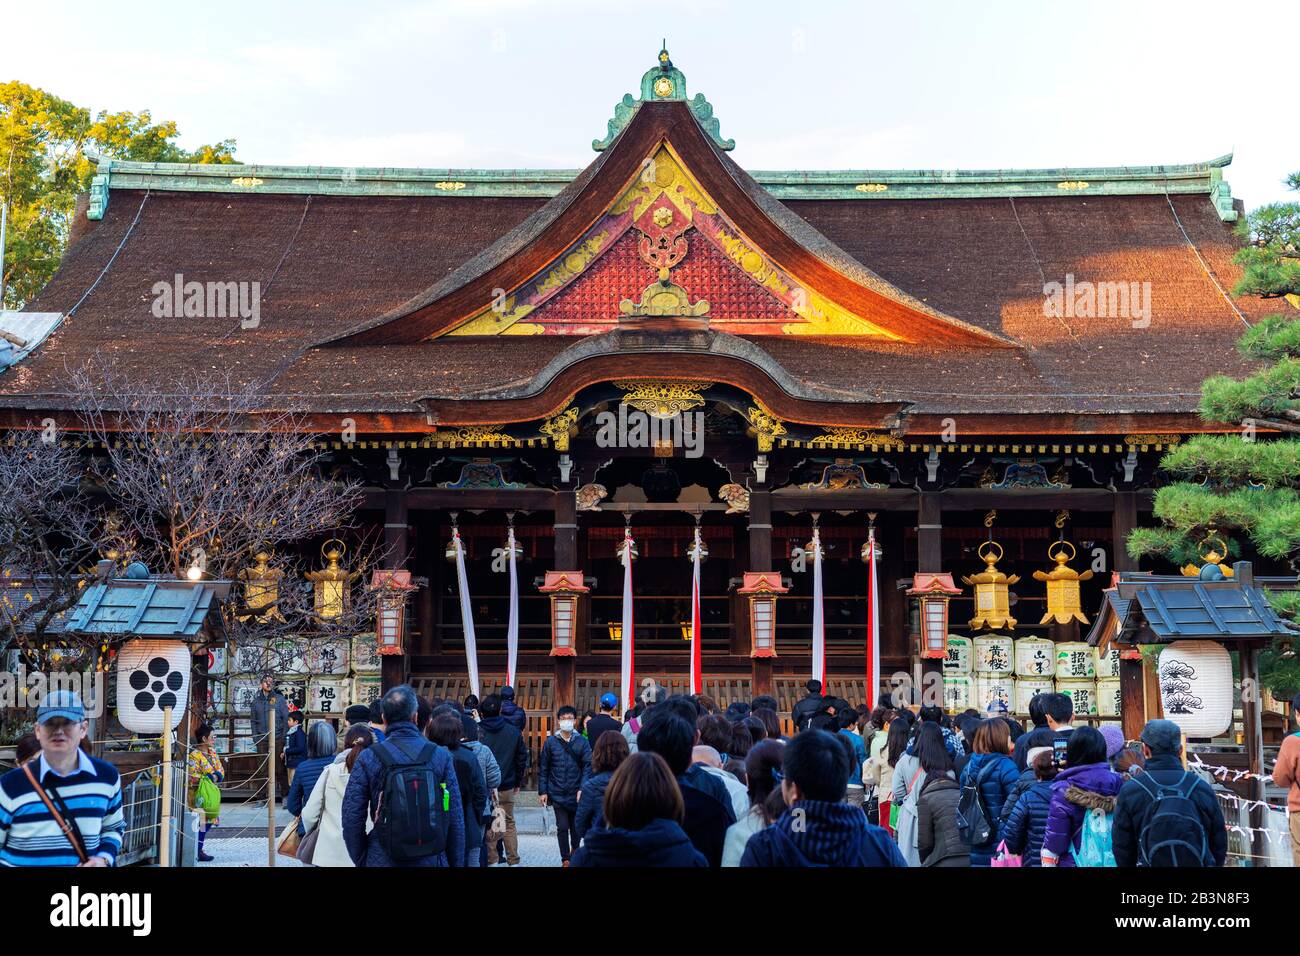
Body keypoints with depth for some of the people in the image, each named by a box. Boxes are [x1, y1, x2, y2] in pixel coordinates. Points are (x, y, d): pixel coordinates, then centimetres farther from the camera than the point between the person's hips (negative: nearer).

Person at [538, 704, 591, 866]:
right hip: (557, 793, 0)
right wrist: (542, 791, 0)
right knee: (562, 827, -2)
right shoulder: (551, 742, 1)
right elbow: (543, 768, 4)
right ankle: (565, 859, 10)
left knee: (576, 827, 13)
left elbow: (587, 767, -3)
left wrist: (582, 788, -14)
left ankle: (575, 851, 37)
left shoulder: (582, 742, 0)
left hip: (576, 794, 1)